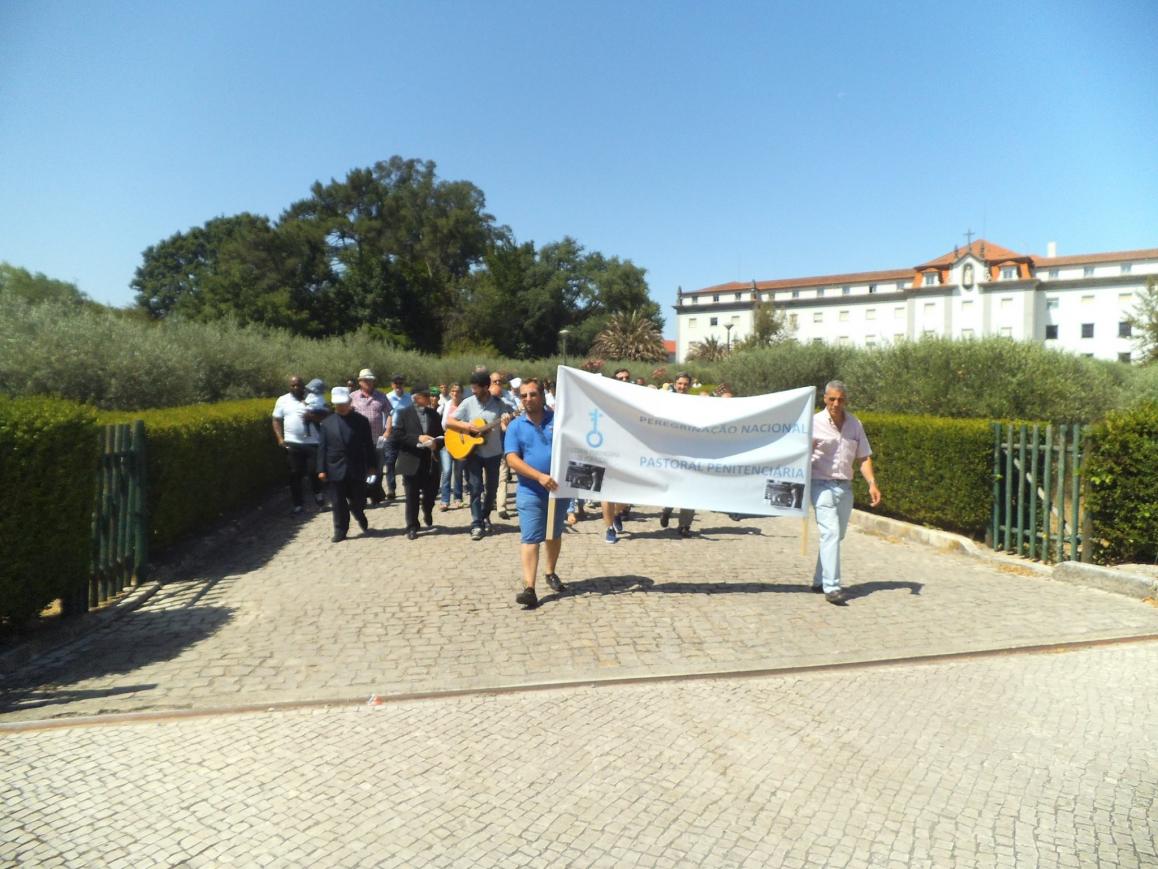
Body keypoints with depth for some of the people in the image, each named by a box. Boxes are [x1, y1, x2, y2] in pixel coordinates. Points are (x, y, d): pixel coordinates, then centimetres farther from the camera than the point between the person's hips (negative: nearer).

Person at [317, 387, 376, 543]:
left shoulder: (361, 421, 1)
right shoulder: (327, 423, 3)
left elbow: (368, 445, 3)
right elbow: (322, 447, 2)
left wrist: (370, 465, 1)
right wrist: (321, 469, -3)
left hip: (357, 469, 0)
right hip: (335, 470, 0)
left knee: (358, 500, 8)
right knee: (338, 503, 4)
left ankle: (361, 519, 39)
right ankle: (340, 531, 15)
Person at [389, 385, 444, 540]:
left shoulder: (434, 414, 9)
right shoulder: (405, 414, -2)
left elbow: (441, 436, 10)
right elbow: (395, 436, -11)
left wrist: (436, 444, -13)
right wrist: (417, 439, -20)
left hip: (430, 462, 3)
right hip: (412, 463, -3)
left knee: (430, 494, 9)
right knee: (412, 497, 4)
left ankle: (428, 514, 40)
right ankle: (412, 527, 16)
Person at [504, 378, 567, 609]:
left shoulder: (557, 419, 2)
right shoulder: (515, 426, 0)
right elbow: (512, 460, -10)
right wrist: (539, 476, -23)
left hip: (558, 488, 2)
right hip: (530, 491, -2)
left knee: (555, 535, 16)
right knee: (529, 538, -7)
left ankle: (551, 573, 36)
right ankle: (529, 588, -8)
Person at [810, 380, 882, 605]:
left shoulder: (855, 424, 8)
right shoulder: (815, 423, -5)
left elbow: (864, 457, 10)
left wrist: (872, 483, -2)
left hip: (845, 487, 5)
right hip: (822, 485, -5)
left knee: (837, 535, 11)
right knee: (831, 532, -15)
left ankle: (819, 581, 24)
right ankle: (831, 587, -15)